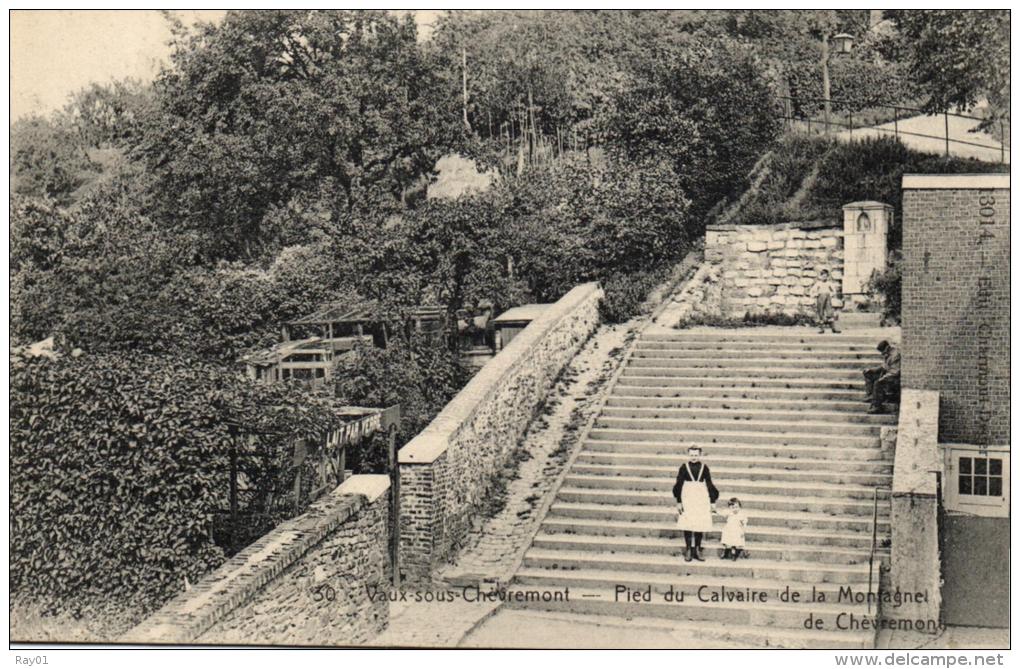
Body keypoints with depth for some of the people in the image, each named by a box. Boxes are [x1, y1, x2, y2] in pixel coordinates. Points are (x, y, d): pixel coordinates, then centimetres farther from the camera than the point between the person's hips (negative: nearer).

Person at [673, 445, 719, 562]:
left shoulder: (704, 467, 1)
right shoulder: (684, 467, -2)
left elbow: (709, 484, 6)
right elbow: (679, 485, 1)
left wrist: (712, 502, 4)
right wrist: (679, 502, -3)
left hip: (701, 498, 1)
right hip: (688, 498, -1)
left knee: (701, 524, 1)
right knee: (687, 524, -4)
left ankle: (697, 550, 13)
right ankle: (688, 550, 4)